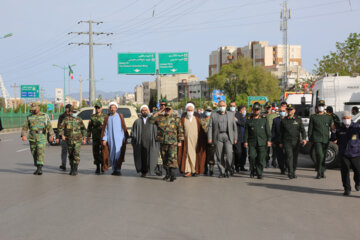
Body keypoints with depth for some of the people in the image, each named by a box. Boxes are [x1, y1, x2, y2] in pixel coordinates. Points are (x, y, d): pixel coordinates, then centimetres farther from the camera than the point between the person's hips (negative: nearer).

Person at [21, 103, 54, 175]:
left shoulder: (44, 116, 7)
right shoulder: (29, 117, 10)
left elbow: (49, 126, 3)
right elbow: (25, 127, 4)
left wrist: (51, 135, -9)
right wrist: (23, 135, -12)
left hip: (41, 137, -3)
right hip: (32, 138, 3)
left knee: (40, 152, -15)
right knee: (34, 153, 6)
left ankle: (40, 168, -20)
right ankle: (38, 168, 18)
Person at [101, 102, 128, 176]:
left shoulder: (120, 116, 5)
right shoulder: (107, 117, 7)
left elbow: (124, 127, 6)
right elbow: (104, 129, 7)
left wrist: (125, 138, 0)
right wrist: (104, 139, -1)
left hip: (119, 138, -1)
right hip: (110, 138, 2)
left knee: (118, 153, -10)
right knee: (112, 154, 3)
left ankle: (118, 169, -8)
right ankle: (114, 170, 12)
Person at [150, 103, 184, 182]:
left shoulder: (176, 119, 4)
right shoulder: (160, 118, 10)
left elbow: (180, 131, 6)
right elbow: (151, 120, -1)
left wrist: (179, 141, 1)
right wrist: (159, 112, -1)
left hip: (172, 142, -3)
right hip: (162, 142, 3)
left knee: (172, 158, -13)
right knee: (165, 159, 10)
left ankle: (172, 174, -17)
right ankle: (168, 174, 22)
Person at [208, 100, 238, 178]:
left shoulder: (231, 114, 13)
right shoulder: (214, 115, 10)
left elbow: (234, 127, 12)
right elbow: (210, 127, 5)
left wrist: (235, 138, 6)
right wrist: (209, 138, -4)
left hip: (228, 137, 0)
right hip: (218, 137, 0)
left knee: (229, 153, -14)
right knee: (219, 155, -1)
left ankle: (228, 169, 3)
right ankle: (222, 172, 7)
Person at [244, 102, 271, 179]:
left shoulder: (264, 119, 10)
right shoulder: (249, 119, 9)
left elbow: (268, 131, 8)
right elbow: (246, 131, 8)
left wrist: (269, 140, 0)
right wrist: (245, 141, 2)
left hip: (262, 142, 0)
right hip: (252, 142, 0)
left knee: (261, 158, -3)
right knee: (252, 156, -11)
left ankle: (259, 174, 7)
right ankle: (253, 171, 11)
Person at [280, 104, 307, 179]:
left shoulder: (298, 119, 7)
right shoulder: (284, 120, 7)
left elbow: (302, 130, 0)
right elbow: (281, 132, 13)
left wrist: (304, 138, -16)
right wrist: (280, 142, 12)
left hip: (296, 142, 1)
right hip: (287, 142, -1)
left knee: (295, 157, 7)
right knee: (289, 156, -15)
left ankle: (293, 172, 22)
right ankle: (290, 172, -21)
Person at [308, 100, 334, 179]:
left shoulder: (329, 117, 13)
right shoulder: (313, 117, 8)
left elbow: (332, 127, 9)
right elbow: (310, 129, 9)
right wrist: (310, 140, 5)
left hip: (325, 140, 3)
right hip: (317, 139, -3)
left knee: (324, 156, 6)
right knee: (319, 155, -16)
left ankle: (322, 172, 18)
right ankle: (319, 172, -7)